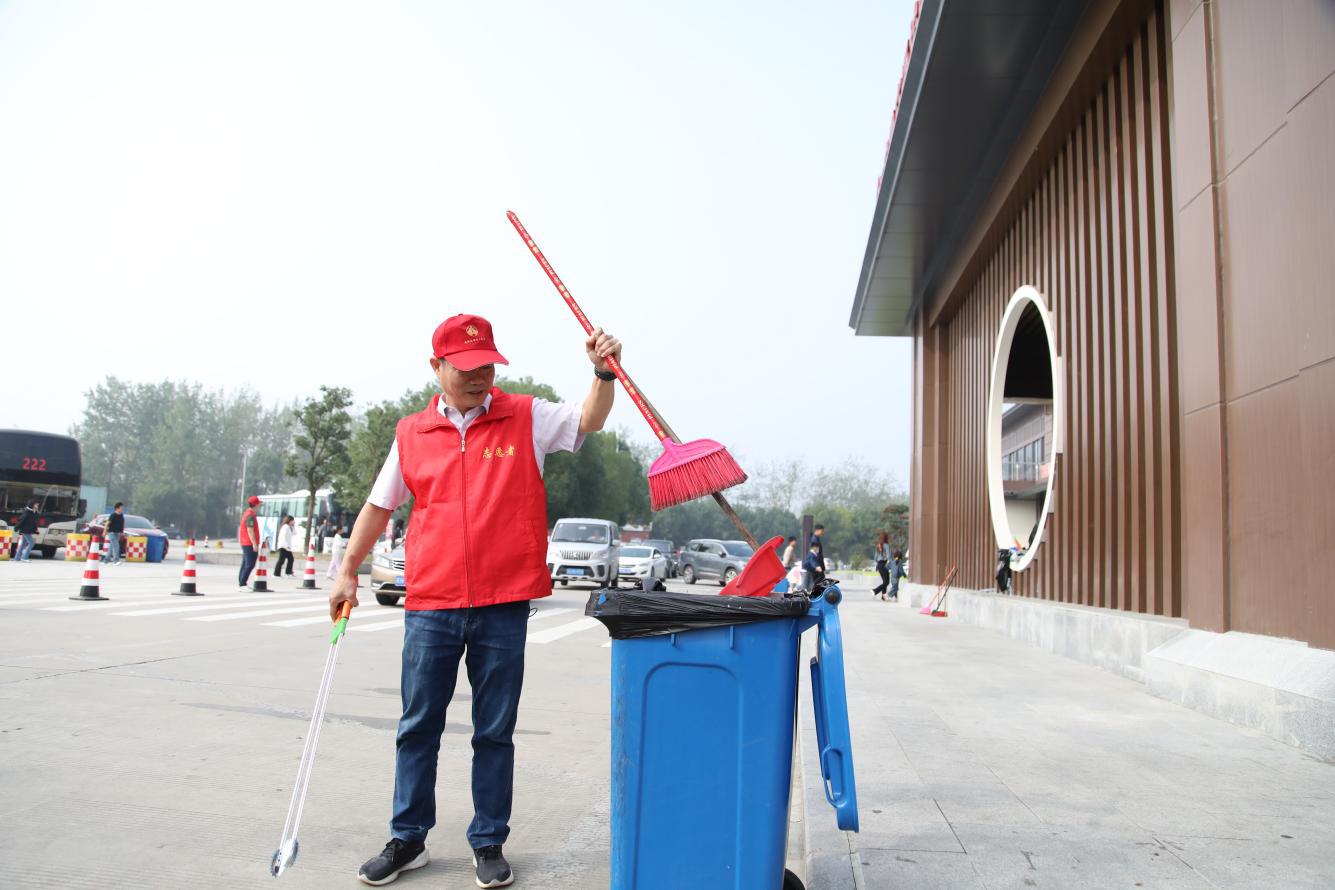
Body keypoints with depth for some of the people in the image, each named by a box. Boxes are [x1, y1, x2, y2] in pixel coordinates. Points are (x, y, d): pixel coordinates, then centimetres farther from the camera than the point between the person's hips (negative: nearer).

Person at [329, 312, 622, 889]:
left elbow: (589, 421, -7)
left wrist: (604, 373, -26)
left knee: (495, 733, 9)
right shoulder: (412, 433, 7)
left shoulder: (526, 418, 3)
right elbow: (378, 506, 15)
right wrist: (347, 573, 15)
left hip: (503, 606, -1)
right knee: (417, 728, 11)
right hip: (430, 606, 2)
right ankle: (407, 840, 28)